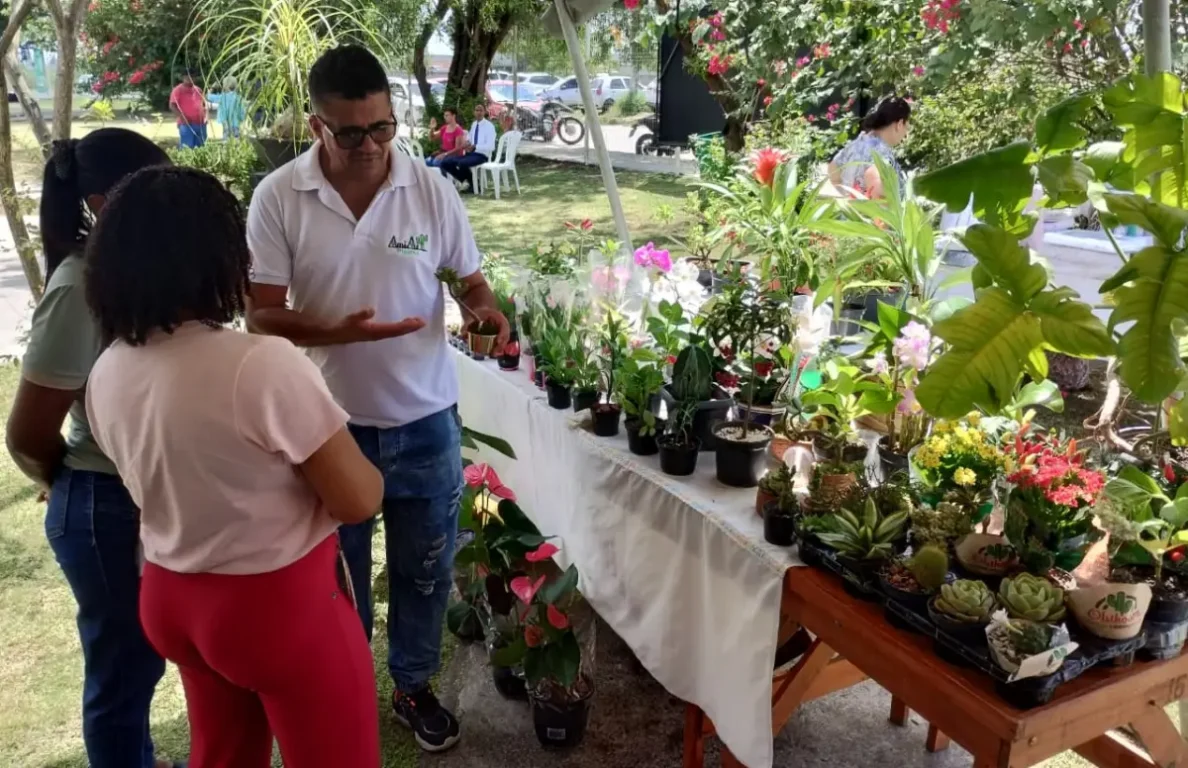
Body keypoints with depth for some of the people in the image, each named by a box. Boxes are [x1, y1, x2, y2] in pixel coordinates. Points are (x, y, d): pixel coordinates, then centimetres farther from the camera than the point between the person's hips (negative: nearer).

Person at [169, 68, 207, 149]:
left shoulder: (198, 90, 17)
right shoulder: (178, 90, -1)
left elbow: (204, 104, 26)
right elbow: (172, 106, -7)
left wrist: (205, 115, 8)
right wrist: (181, 116, -19)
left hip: (200, 123, 6)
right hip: (186, 124, -6)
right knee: (187, 148, -10)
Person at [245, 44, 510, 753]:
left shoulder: (433, 190, -7)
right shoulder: (278, 198, -11)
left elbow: (470, 282, 3)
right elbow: (262, 315, -11)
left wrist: (487, 311, -21)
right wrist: (334, 334, -29)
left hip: (425, 419, 1)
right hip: (330, 422, -1)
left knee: (425, 567, 17)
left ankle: (414, 685, 41)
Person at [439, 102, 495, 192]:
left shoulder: (489, 126, -7)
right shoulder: (473, 125, 17)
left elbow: (490, 147, -17)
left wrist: (474, 147, -27)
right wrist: (466, 143, -4)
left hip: (481, 155, -7)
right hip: (469, 153, 7)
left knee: (462, 163, -36)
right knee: (445, 163, -8)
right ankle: (464, 180, 5)